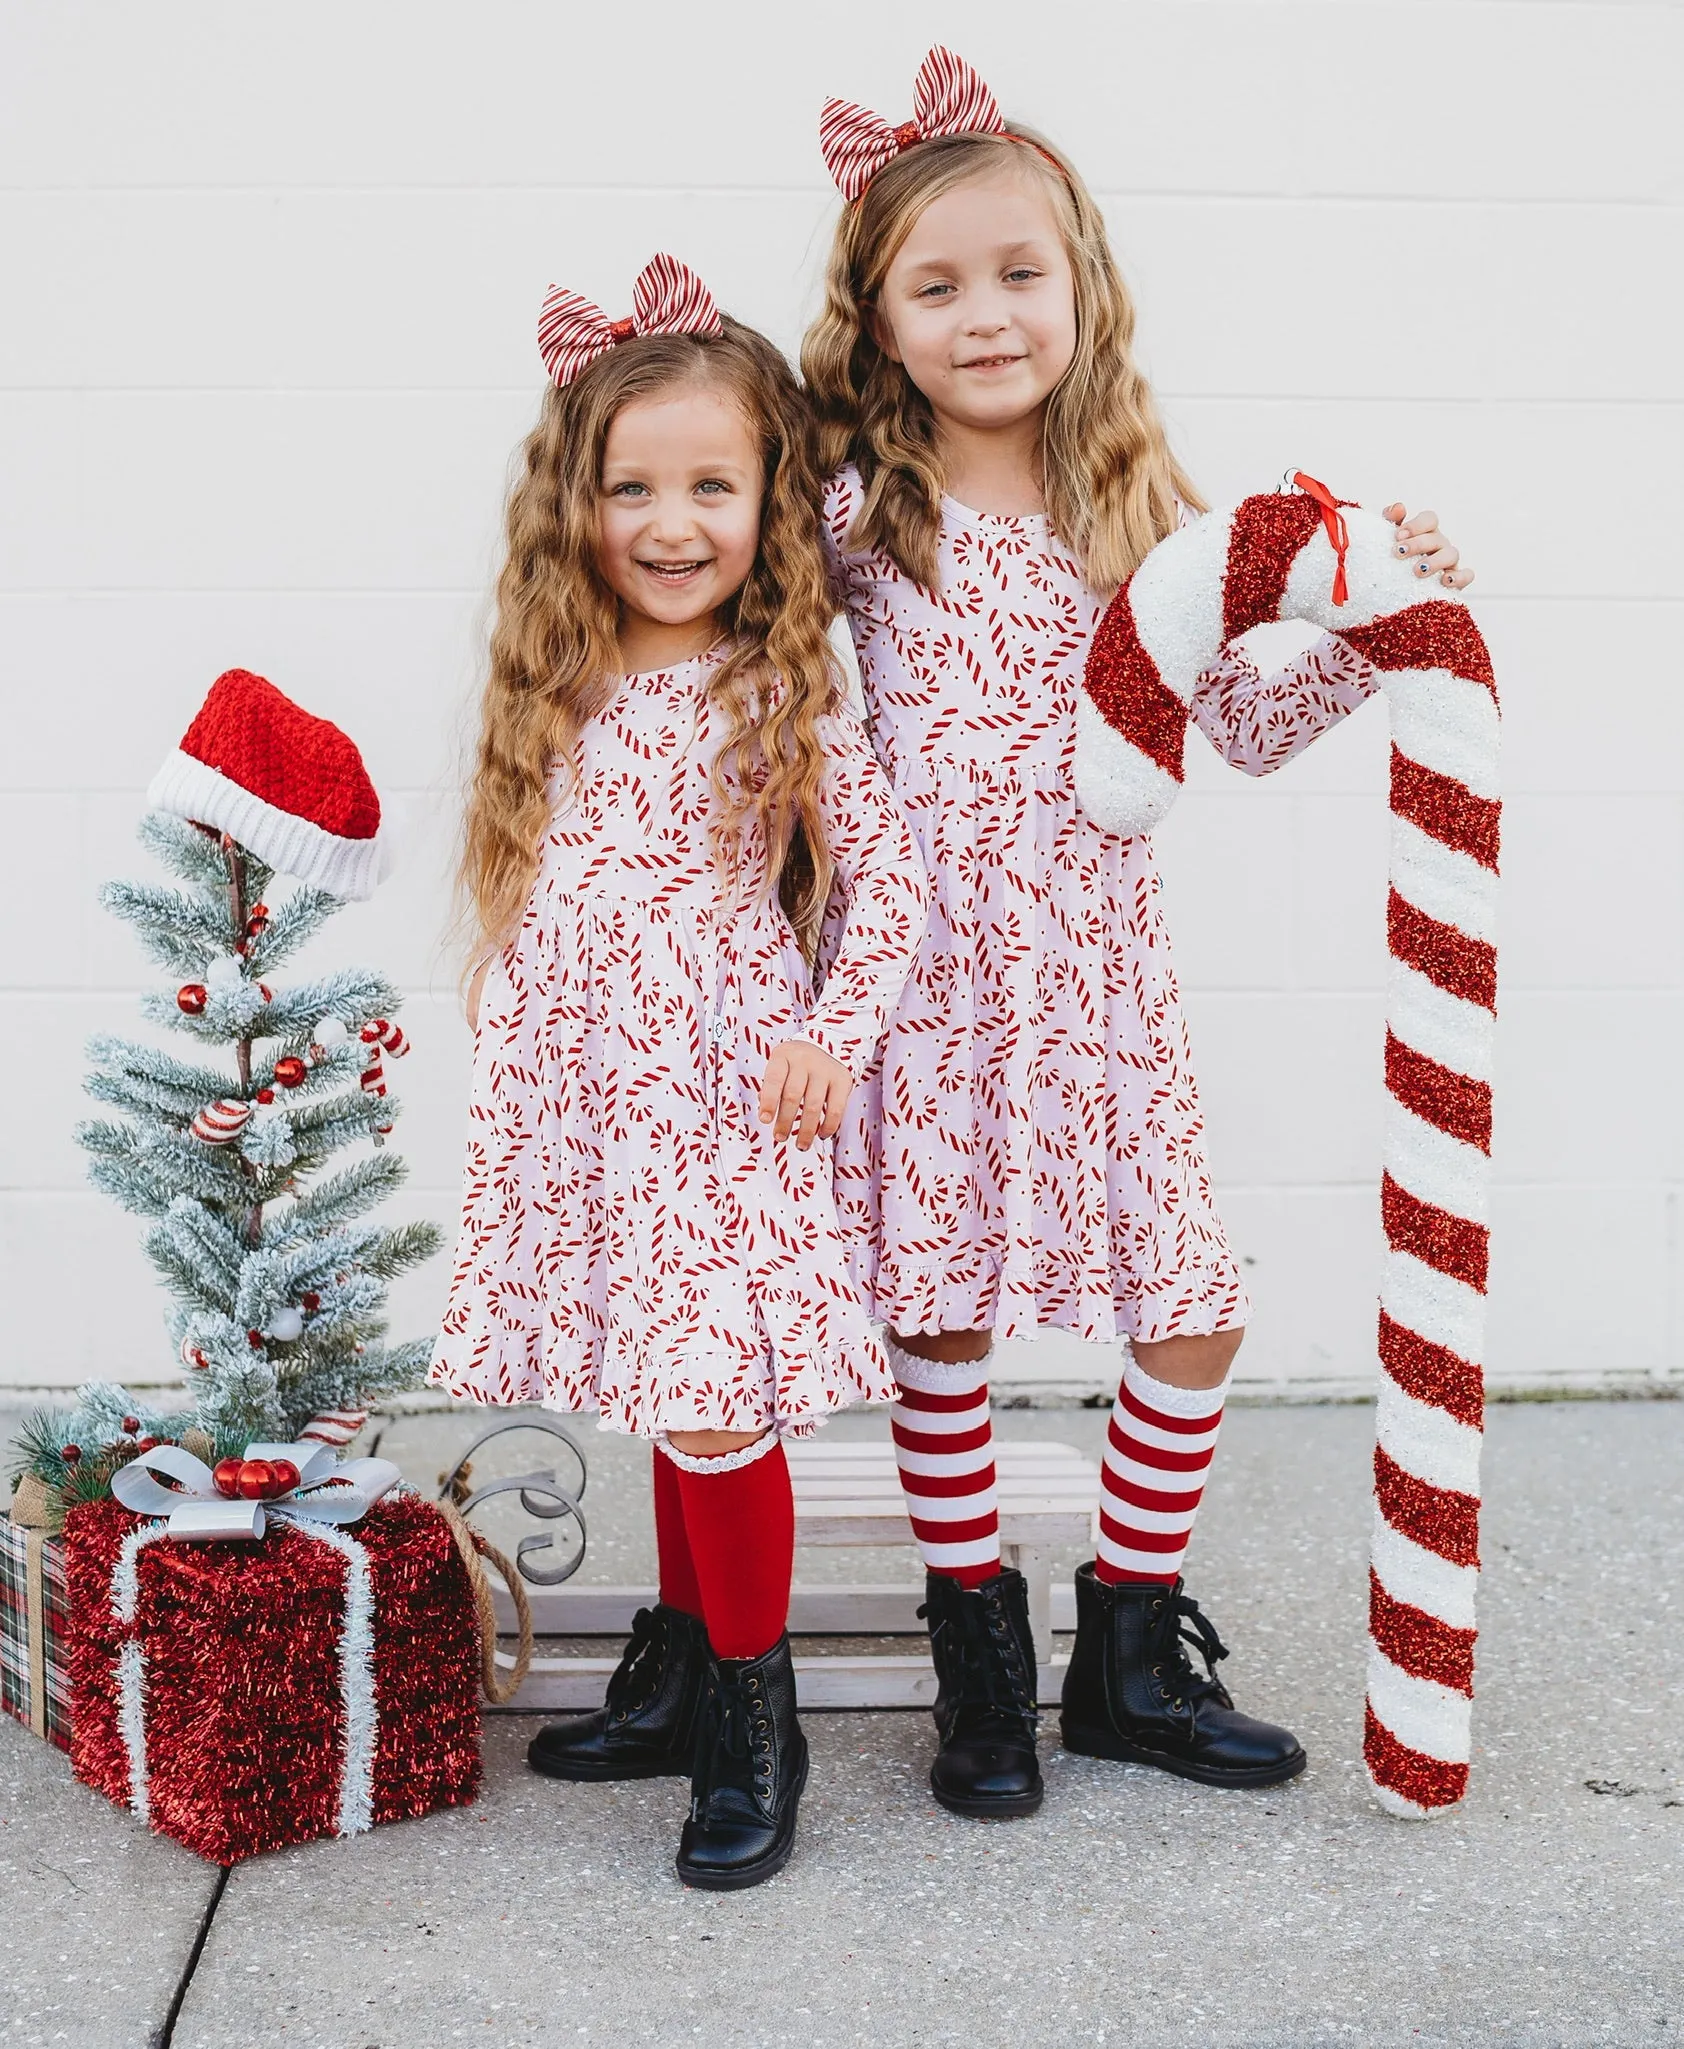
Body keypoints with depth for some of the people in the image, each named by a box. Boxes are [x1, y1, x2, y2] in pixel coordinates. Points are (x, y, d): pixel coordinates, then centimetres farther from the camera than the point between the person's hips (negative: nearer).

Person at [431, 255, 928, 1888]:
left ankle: (752, 1715, 10)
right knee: (665, 1379, 15)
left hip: (723, 1086, -5)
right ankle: (679, 1668, 31)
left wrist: (836, 1029, -13)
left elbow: (886, 864, -4)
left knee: (713, 1394, -7)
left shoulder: (785, 696, -5)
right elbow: (521, 894, 15)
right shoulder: (559, 690, 9)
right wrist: (511, 1059, 14)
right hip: (578, 1084, 5)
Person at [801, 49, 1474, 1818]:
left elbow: (1247, 722, 8)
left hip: (1096, 970, 3)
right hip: (923, 978, -2)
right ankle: (979, 1668, 25)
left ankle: (1129, 1653, 24)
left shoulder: (1142, 513, 4)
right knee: (938, 1324, 6)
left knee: (1194, 1314, 3)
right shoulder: (852, 501, -3)